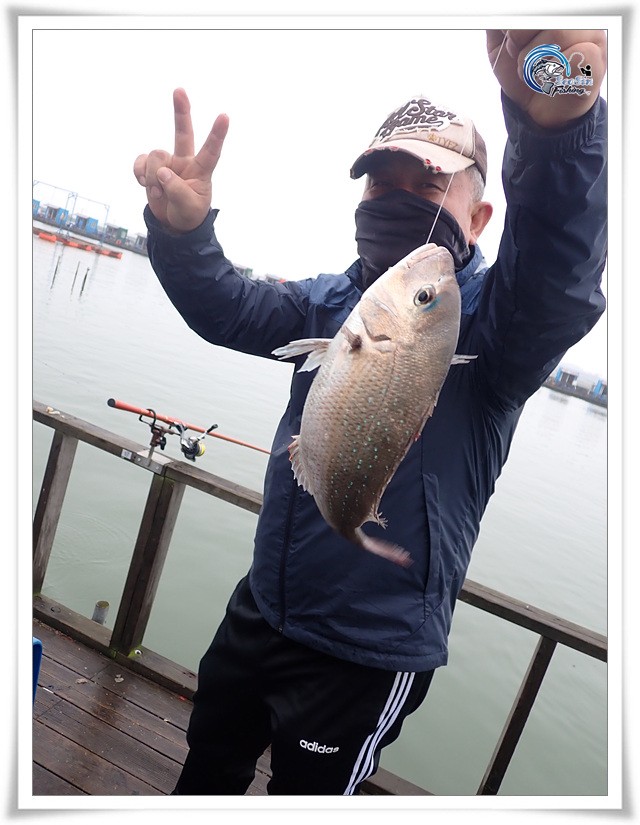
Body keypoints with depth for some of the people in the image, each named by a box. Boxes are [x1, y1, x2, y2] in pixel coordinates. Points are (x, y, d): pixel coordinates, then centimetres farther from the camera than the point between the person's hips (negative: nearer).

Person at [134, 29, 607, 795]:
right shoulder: (333, 301, 1)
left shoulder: (493, 321, -15)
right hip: (259, 613, 5)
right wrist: (183, 228, -31)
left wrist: (557, 126, -55)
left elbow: (559, 278, -36)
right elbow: (231, 310, -10)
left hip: (370, 656, -5)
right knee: (205, 769, 27)